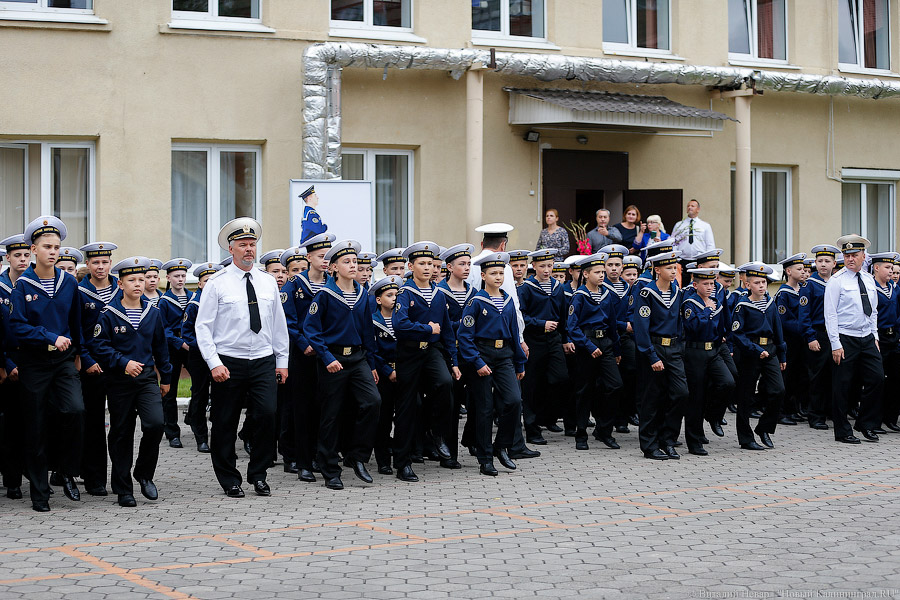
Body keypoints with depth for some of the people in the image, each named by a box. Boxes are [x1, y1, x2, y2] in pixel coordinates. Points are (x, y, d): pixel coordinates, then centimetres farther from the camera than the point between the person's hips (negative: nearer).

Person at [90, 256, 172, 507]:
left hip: (147, 378, 2)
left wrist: (166, 377, 17)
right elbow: (98, 345, -9)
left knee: (156, 423, -17)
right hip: (119, 381, -2)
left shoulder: (153, 313, 6)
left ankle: (144, 474, 6)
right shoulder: (109, 314, -5)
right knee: (121, 433, 4)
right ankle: (123, 489, 14)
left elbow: (160, 347, 15)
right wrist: (123, 362, -19)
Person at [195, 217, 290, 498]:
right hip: (229, 363, -2)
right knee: (225, 423, 2)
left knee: (267, 415, -10)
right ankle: (230, 481, 17)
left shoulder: (268, 283, 10)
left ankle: (258, 475, 7)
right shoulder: (217, 283, -2)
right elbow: (203, 326, -4)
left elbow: (279, 325, 15)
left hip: (264, 361, 3)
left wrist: (282, 362, 11)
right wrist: (214, 364, -12)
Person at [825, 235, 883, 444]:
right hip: (845, 339, -5)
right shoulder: (836, 281, -7)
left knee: (877, 378, -2)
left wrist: (875, 337, 11)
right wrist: (836, 344, -15)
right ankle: (843, 432, 10)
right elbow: (830, 314, -10)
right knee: (842, 385, -1)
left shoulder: (869, 280, 11)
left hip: (867, 338, 5)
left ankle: (866, 424, 14)